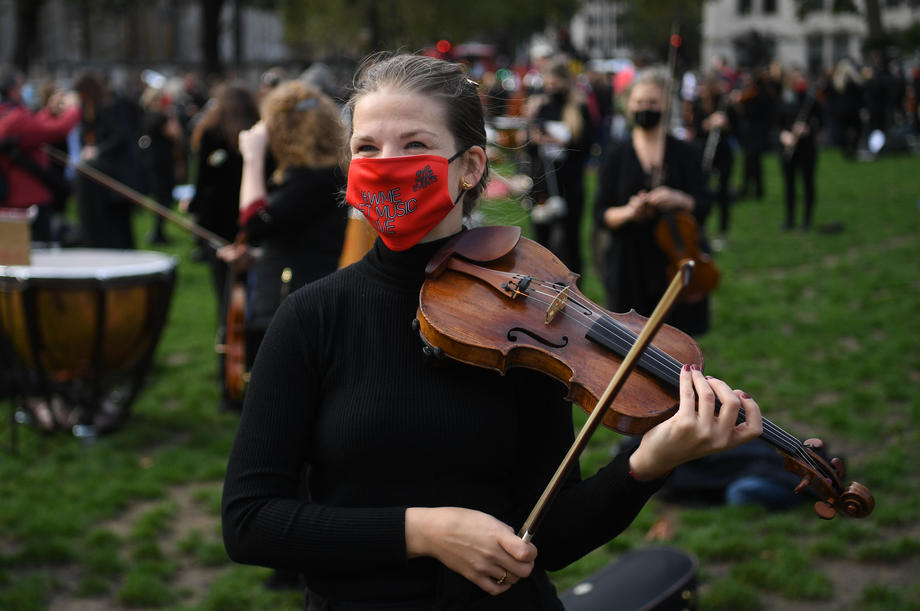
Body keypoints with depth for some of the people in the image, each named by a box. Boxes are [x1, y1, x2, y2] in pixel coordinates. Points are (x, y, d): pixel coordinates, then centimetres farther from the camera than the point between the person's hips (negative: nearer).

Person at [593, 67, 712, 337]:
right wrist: (627, 212, -21)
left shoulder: (685, 153, 4)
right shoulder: (617, 157, 3)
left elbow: (702, 208, 0)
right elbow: (601, 214, 0)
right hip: (631, 267, 0)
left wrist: (679, 200, -21)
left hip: (675, 264, 0)